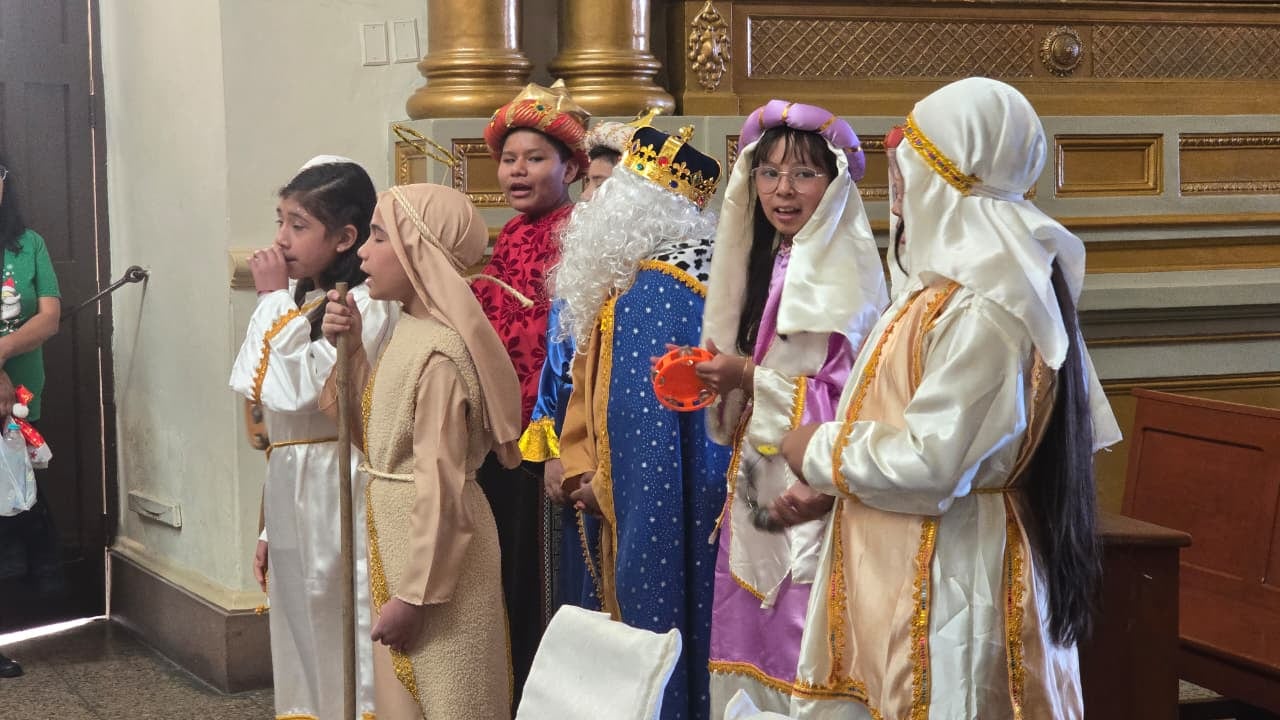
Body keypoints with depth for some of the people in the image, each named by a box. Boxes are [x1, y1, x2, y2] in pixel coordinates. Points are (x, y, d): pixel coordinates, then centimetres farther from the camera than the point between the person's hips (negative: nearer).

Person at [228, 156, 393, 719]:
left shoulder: (364, 306, -13)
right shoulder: (301, 303, 13)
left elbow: (293, 390, -23)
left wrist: (273, 300, -12)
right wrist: (270, 528, 17)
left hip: (336, 489, -9)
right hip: (289, 490, 9)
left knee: (343, 642, -3)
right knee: (300, 641, 14)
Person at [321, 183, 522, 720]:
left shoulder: (438, 353, -22)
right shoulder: (408, 332, 6)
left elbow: (440, 486, -23)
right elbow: (376, 432, 15)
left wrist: (414, 593, -20)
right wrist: (351, 348, 7)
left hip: (434, 552, -9)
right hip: (399, 538, 9)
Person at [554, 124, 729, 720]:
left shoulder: (655, 288, -19)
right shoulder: (623, 278, 13)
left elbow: (652, 419, -21)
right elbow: (589, 388, 17)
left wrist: (602, 485, -11)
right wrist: (582, 470, 4)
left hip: (663, 508, -10)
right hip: (626, 503, 10)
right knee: (633, 647, 15)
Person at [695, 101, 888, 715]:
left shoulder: (847, 275, -11)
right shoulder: (764, 266, 12)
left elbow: (851, 402, -18)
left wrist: (751, 377, -14)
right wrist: (714, 378, 0)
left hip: (813, 497, -7)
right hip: (756, 490, 7)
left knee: (801, 664, -4)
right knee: (748, 651, 10)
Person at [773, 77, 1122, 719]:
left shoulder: (980, 309, -23)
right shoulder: (974, 277, 8)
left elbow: (932, 461, -24)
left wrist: (820, 452, -9)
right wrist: (827, 484, 9)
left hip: (946, 576, -9)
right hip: (911, 565, 9)